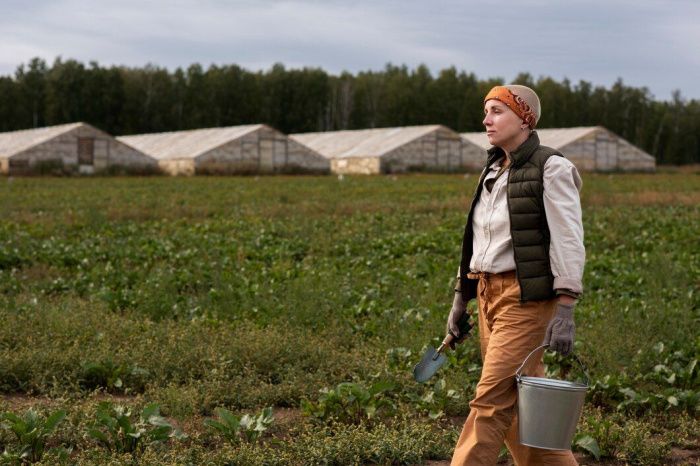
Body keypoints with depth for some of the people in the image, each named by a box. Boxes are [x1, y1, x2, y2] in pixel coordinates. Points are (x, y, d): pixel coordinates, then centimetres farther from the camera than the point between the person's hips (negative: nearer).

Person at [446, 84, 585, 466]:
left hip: (529, 298, -8)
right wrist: (460, 298, 18)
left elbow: (569, 243, -15)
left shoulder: (551, 169, -9)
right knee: (518, 406, 10)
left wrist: (565, 312, -22)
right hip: (491, 295, 8)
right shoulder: (494, 172, 14)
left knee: (491, 401, -10)